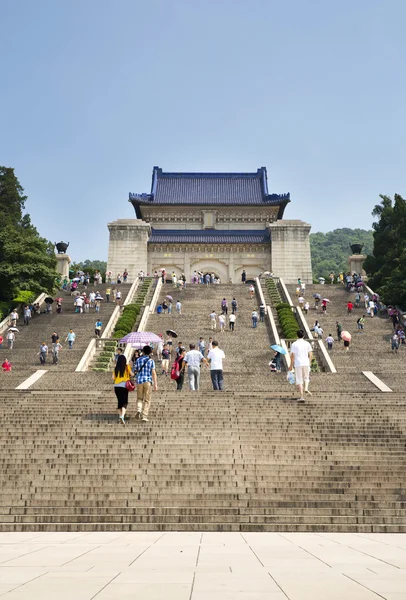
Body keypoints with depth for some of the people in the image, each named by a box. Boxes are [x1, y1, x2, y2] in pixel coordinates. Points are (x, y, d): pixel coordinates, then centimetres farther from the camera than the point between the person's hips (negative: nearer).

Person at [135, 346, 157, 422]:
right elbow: (153, 373, -7)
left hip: (139, 381, 2)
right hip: (148, 381, -2)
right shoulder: (151, 361, -3)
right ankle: (144, 416, 1)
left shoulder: (138, 360, 3)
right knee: (147, 400, 6)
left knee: (139, 398, 16)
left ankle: (139, 410, -10)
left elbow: (136, 370, 13)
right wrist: (155, 384, -7)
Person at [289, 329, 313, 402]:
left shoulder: (294, 344, -2)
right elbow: (310, 355, 3)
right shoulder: (307, 343, 5)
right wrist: (309, 363, 14)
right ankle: (306, 389, -4)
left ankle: (301, 397, -4)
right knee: (306, 377, 23)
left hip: (298, 364, -2)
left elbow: (292, 355, -4)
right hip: (306, 363, 2)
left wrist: (291, 365, 3)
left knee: (299, 380, 2)